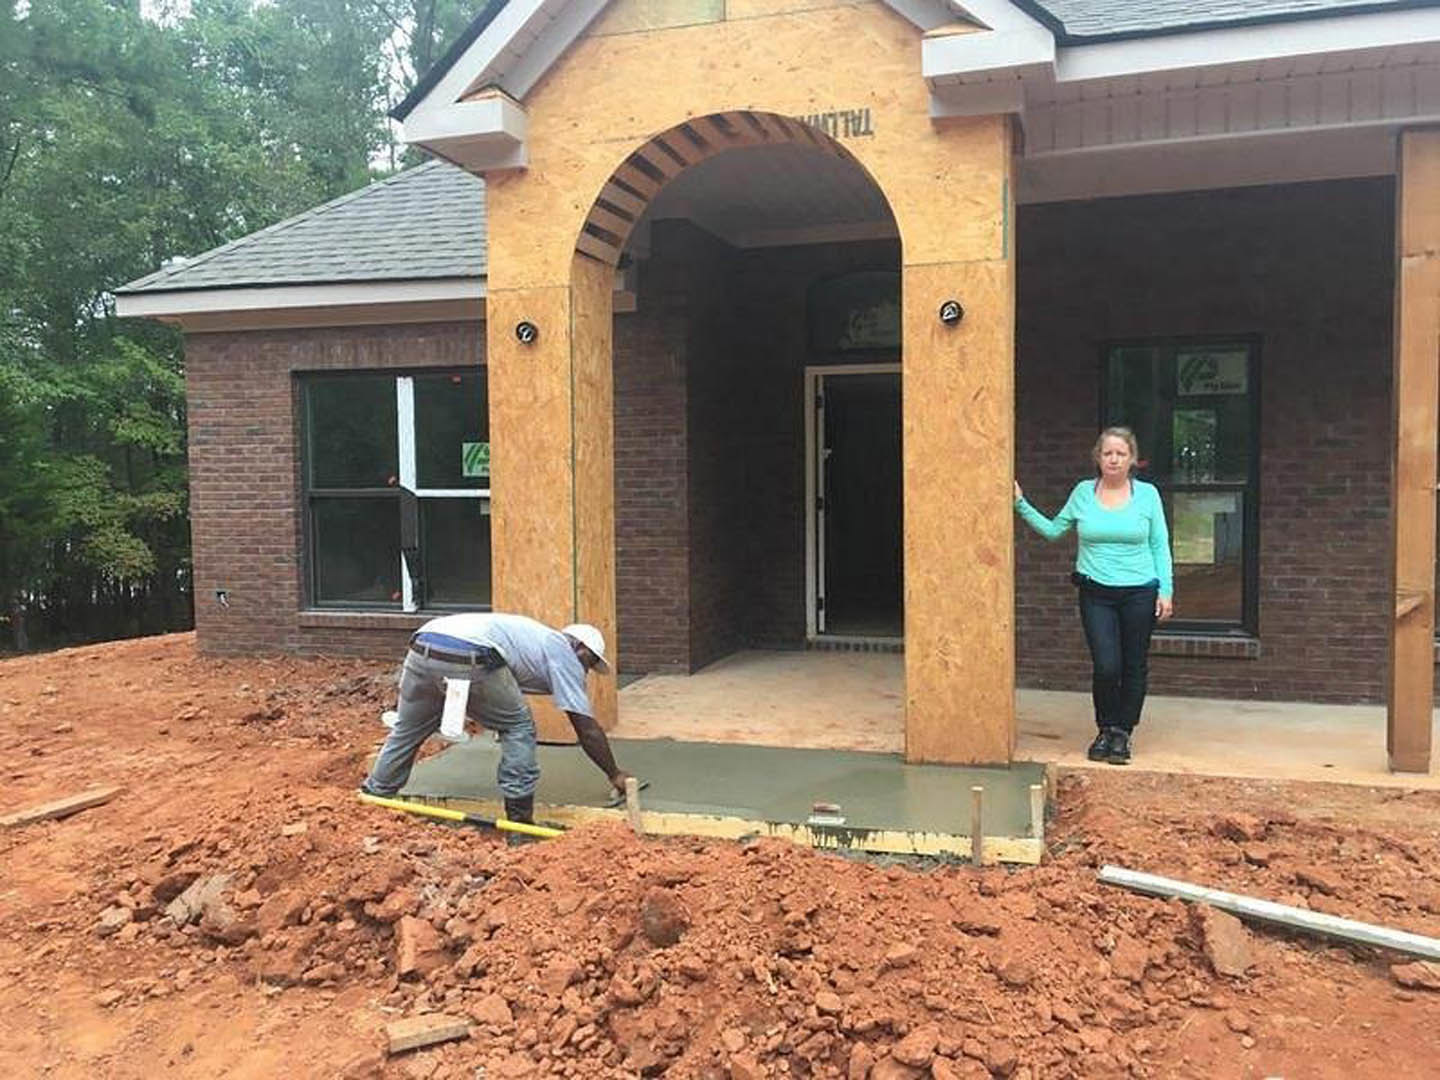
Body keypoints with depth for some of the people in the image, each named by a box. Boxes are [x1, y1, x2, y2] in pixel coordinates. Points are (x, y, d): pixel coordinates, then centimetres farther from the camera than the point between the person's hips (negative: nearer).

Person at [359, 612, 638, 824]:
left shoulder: (540, 639, 38)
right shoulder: (565, 655, 16)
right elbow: (587, 729, 14)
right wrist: (615, 774, 25)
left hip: (421, 648, 8)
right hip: (467, 659, -8)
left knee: (405, 731, 24)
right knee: (518, 726, 10)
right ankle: (519, 822, 11)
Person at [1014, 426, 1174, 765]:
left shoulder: (1147, 494, 1)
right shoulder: (1083, 492, 3)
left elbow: (1160, 545, 4)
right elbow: (1053, 530, 11)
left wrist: (1166, 590, -1)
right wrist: (1021, 505, 4)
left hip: (1139, 593, 0)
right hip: (1096, 594, 0)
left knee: (1135, 668, 6)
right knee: (1106, 666, -8)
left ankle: (1122, 733, 21)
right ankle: (1106, 730, 14)